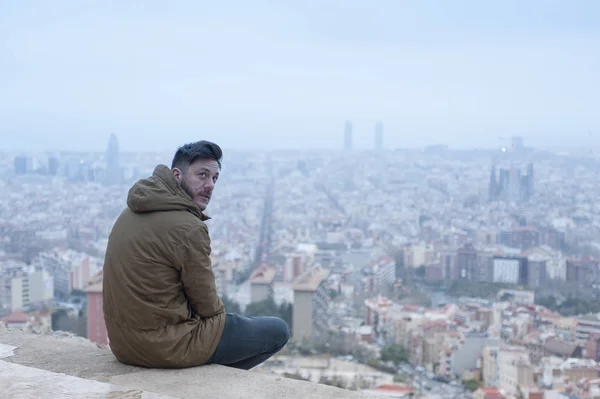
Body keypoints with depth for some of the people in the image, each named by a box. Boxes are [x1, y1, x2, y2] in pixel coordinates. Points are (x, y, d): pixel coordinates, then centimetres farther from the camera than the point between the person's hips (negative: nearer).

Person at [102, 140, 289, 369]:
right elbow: (207, 304, -12)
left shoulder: (131, 213, 6)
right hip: (168, 346, -9)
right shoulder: (188, 228, -21)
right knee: (278, 330, 4)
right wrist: (219, 314, 11)